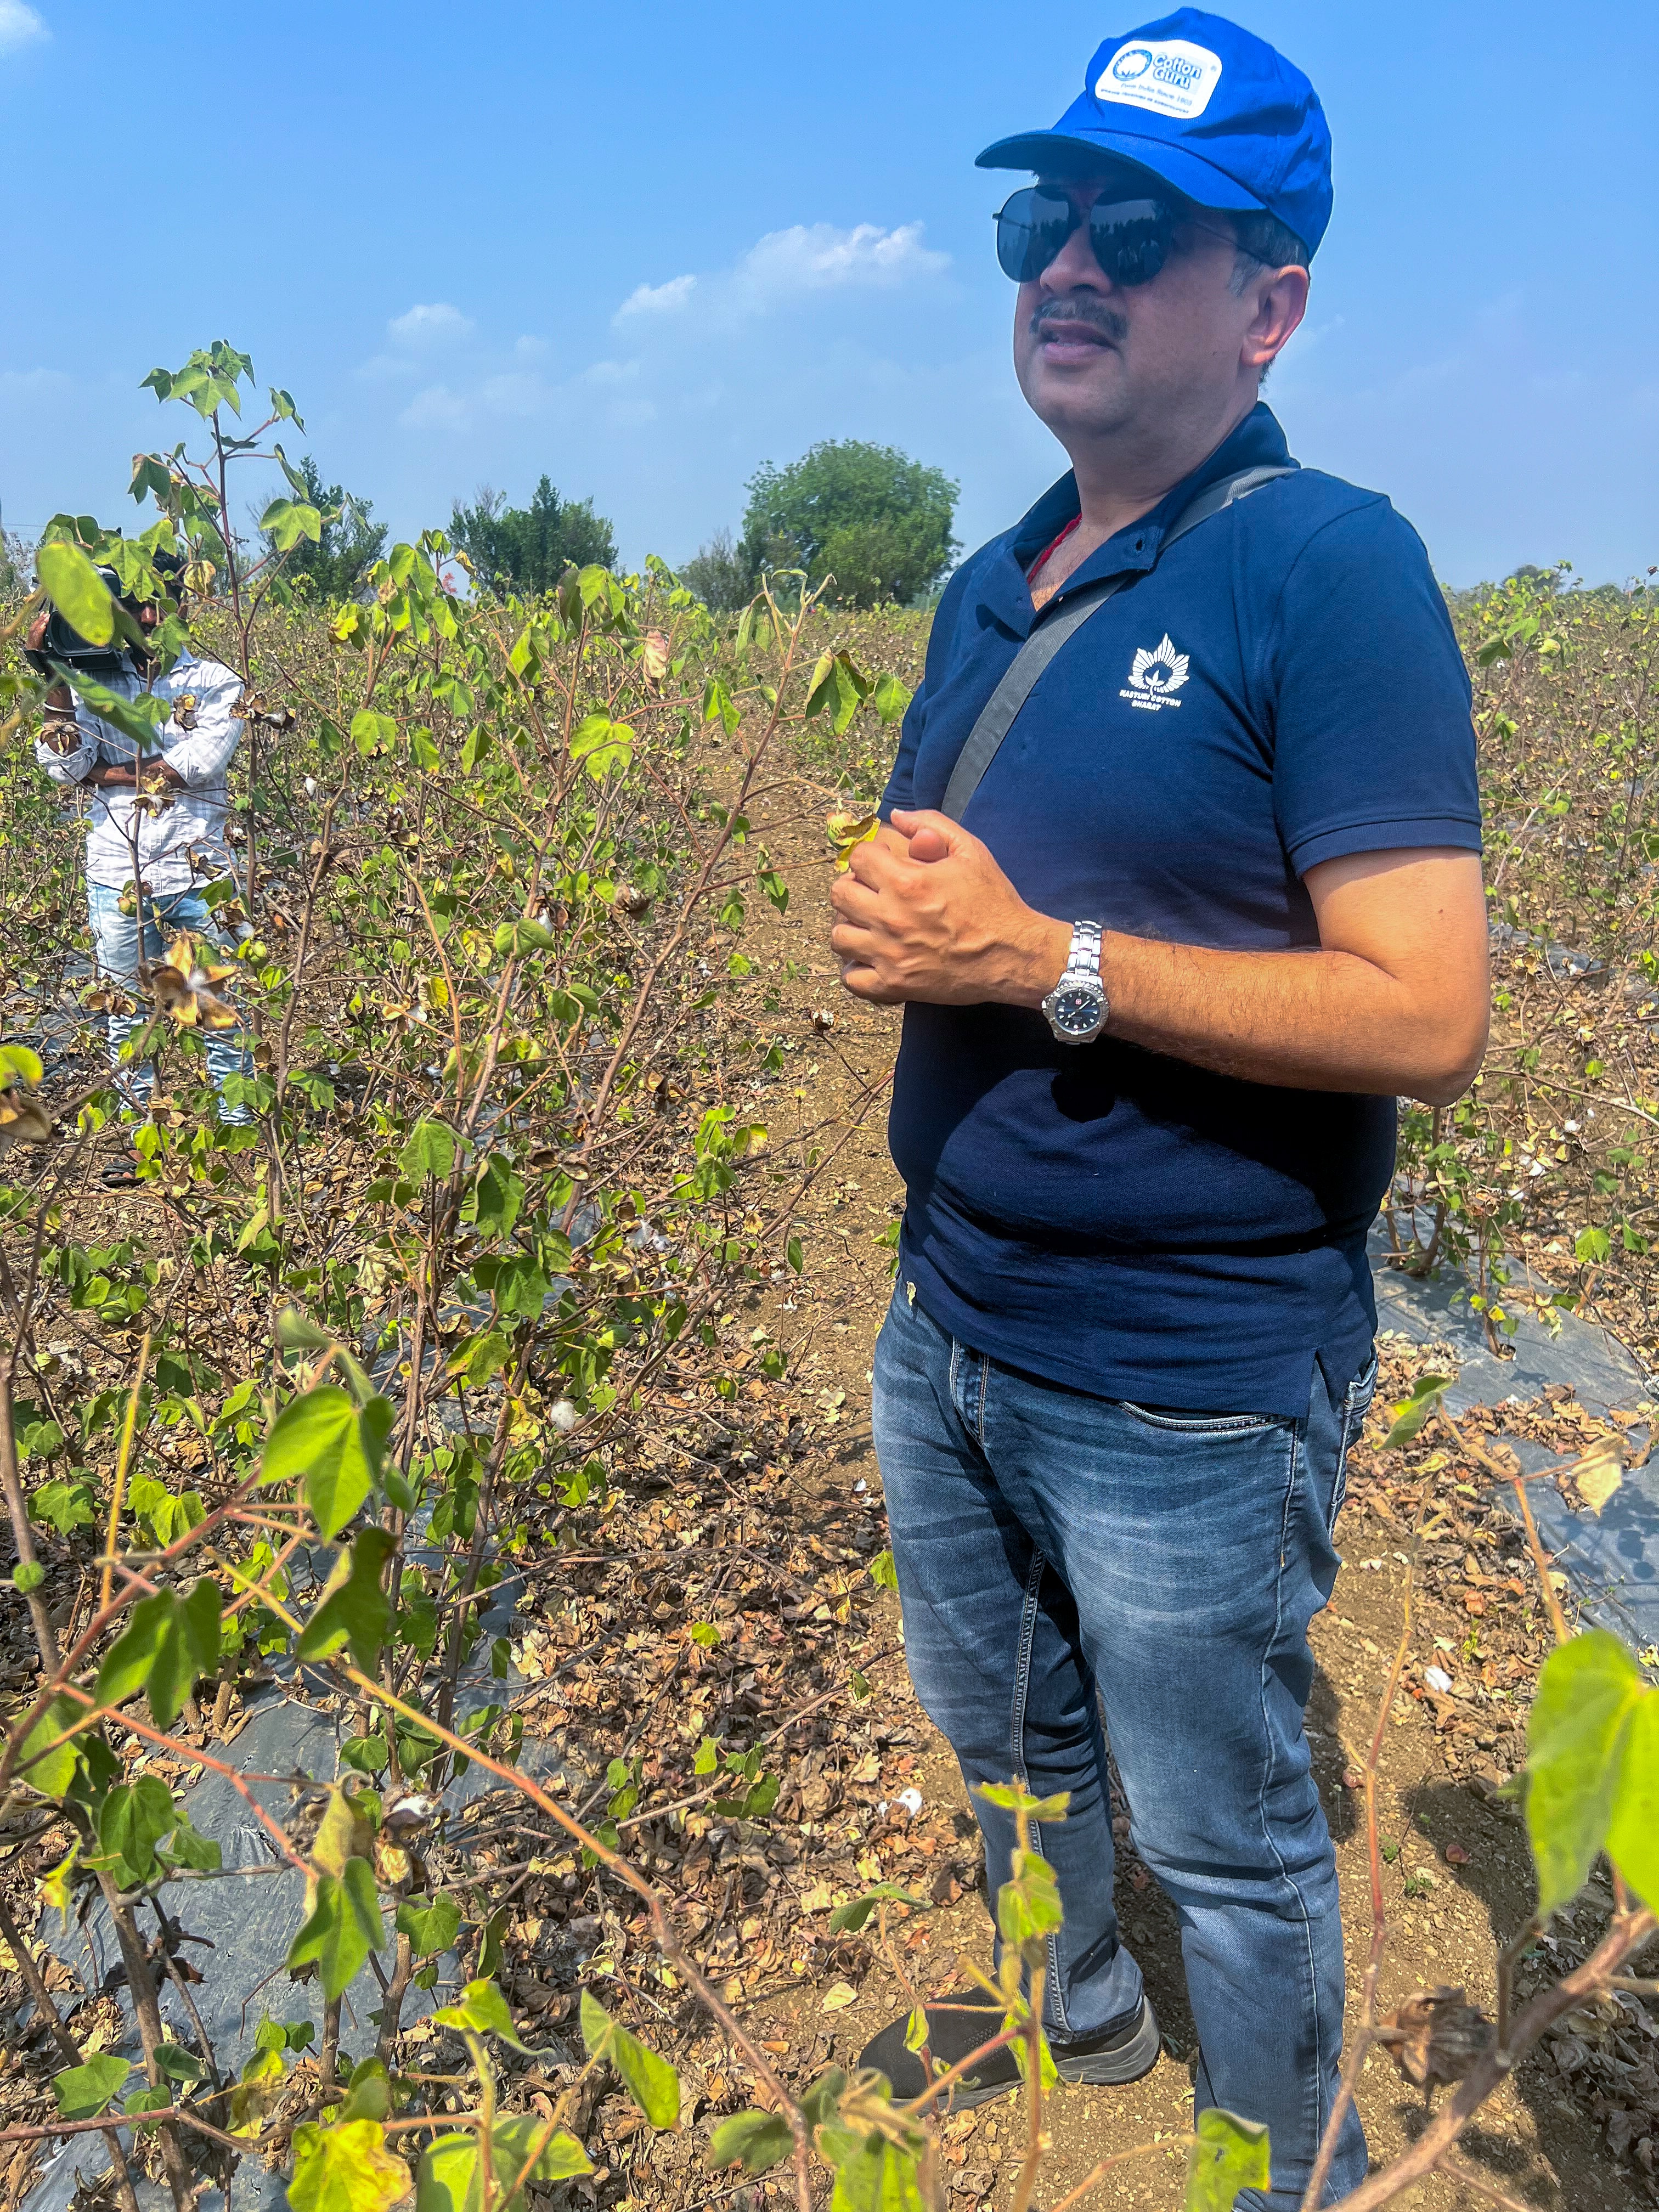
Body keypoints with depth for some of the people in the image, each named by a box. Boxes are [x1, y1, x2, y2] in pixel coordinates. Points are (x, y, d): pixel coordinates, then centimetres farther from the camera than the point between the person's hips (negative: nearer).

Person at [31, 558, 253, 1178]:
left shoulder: (215, 683, 1)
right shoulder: (93, 682, 7)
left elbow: (198, 763, -15)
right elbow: (64, 767, -6)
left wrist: (104, 773, -8)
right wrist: (54, 679, -15)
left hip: (196, 873, -2)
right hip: (116, 876, 2)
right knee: (126, 1010, 9)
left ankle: (238, 1130, 14)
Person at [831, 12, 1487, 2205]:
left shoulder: (1332, 568, -16)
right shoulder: (991, 586, 8)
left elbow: (1429, 1020, -23)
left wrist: (1041, 957, -24)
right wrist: (887, 911, -8)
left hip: (1188, 1389, -7)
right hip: (946, 1327, 8)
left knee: (1229, 1840, 16)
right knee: (1003, 1741, 28)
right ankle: (1069, 2004, 58)